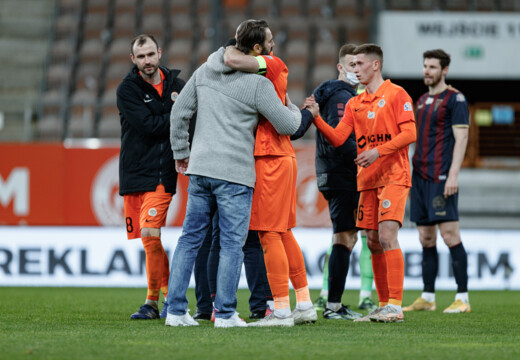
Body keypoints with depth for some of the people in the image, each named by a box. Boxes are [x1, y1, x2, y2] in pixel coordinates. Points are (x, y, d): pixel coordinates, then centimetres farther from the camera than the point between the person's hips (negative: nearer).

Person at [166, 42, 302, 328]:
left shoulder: (203, 72, 8)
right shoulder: (257, 84, -9)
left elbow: (179, 112, 13)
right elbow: (287, 125, -4)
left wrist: (181, 152, 23)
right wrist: (294, 110, 18)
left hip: (199, 169, 5)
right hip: (234, 174, -5)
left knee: (190, 238, 10)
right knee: (232, 243, 0)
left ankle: (176, 309, 8)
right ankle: (225, 313, -1)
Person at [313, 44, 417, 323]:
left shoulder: (396, 95, -1)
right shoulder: (354, 104, 17)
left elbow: (410, 133, -9)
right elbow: (338, 138, 8)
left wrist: (378, 151, -17)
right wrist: (316, 119, -6)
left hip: (393, 177, -7)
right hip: (367, 180, 7)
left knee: (387, 236, -17)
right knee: (374, 243, 5)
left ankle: (395, 306, -18)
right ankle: (383, 306, 12)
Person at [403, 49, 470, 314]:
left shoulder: (455, 99, -5)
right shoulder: (423, 100, 19)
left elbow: (461, 138, -11)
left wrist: (453, 175, -19)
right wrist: (412, 177, 19)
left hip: (441, 178, -8)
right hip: (420, 177, 8)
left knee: (450, 235, -11)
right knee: (426, 239, 9)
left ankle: (462, 299, -9)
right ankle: (427, 298, 13)